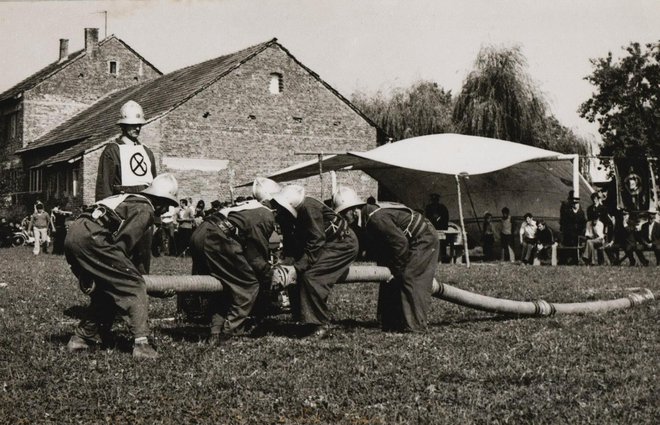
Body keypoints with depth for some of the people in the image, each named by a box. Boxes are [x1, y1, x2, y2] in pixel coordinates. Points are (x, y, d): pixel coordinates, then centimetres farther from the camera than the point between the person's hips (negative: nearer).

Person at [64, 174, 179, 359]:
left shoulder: (132, 200, 28)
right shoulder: (145, 209, 1)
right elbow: (124, 242, -9)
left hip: (73, 234, 9)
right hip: (90, 237, -9)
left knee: (104, 291, 23)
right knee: (134, 286, -5)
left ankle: (82, 337, 26)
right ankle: (141, 343, -11)